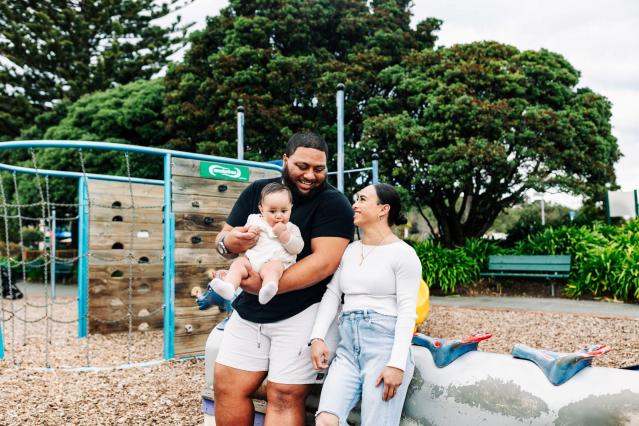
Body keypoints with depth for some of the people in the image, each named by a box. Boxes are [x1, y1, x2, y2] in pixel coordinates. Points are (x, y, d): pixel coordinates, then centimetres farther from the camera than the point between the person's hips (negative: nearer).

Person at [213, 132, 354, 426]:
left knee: (284, 396, -5)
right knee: (227, 386, 7)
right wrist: (229, 242, -14)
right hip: (249, 310, 6)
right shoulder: (257, 191, 8)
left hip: (302, 312, -5)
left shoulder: (334, 203, -8)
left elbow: (324, 262, -19)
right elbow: (223, 238, 12)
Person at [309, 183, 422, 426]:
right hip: (348, 346, 5)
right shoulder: (349, 250, 16)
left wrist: (397, 364, -15)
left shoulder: (403, 253, -3)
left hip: (385, 344, -5)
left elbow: (407, 312, -8)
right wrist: (317, 337, -4)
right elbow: (332, 294, 10)